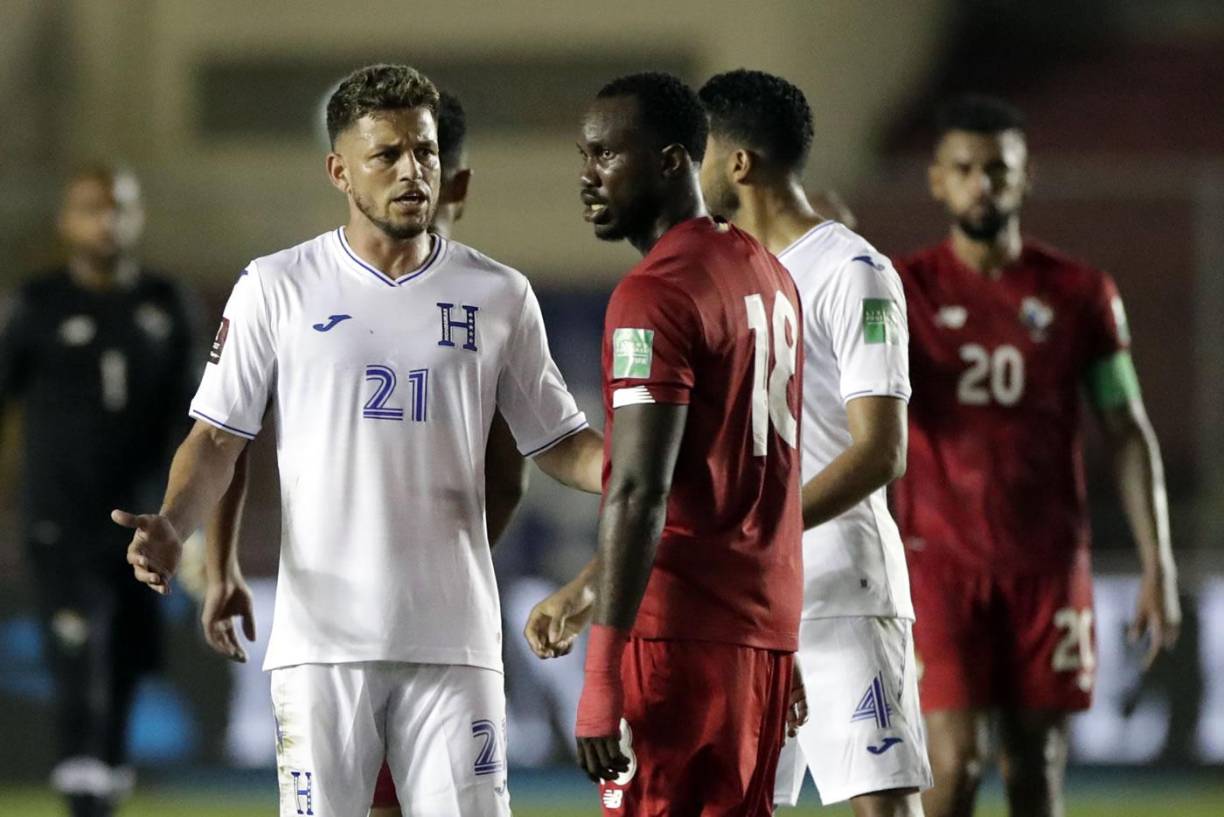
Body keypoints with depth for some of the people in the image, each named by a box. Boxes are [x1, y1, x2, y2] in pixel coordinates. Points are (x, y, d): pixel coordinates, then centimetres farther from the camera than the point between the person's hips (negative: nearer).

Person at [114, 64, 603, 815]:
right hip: (323, 637, -1)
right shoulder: (277, 288, 3)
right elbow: (219, 437, 5)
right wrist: (173, 527, -14)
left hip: (455, 639, 1)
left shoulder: (499, 295, 7)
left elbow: (557, 441, 12)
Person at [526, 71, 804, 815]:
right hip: (766, 621, 9)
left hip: (680, 627, -9)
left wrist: (603, 673, -22)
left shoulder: (656, 295, -13)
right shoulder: (768, 276, 16)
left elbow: (641, 494, -20)